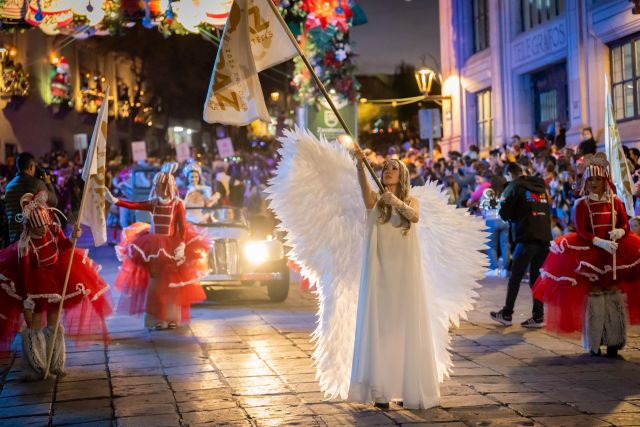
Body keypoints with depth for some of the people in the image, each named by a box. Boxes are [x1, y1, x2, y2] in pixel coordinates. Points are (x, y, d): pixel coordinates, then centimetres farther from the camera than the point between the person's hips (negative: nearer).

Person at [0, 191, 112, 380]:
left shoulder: (54, 229, -16)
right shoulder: (25, 245, -29)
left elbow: (64, 246, 3)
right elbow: (24, 273, -25)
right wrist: (27, 302, -23)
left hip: (56, 278, 5)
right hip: (36, 282, -5)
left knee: (54, 324, 14)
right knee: (35, 326, 2)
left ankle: (56, 364, 27)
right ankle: (36, 368, 14)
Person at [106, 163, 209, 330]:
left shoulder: (177, 204, -7)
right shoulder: (153, 203, 2)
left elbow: (182, 227, -11)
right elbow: (133, 205, -8)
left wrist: (182, 245, -23)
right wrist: (114, 200, -18)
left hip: (171, 246, -3)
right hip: (154, 248, 3)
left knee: (171, 284, 3)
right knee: (155, 283, 4)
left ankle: (172, 318, 14)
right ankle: (157, 318, 10)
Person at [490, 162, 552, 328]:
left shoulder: (514, 187, 0)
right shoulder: (540, 187, 17)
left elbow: (504, 213, -3)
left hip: (526, 237, -6)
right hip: (544, 236, 6)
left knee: (515, 278, 3)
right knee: (537, 277, 10)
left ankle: (506, 315, 8)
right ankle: (538, 317, 7)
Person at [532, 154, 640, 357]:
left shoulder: (615, 202, 9)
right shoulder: (582, 204, 1)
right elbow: (581, 232, -8)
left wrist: (620, 232, -14)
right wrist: (600, 242, -22)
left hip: (615, 255, 2)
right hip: (590, 254, -2)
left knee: (615, 298, -1)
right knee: (594, 297, -2)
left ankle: (614, 342, 7)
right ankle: (594, 343, 8)